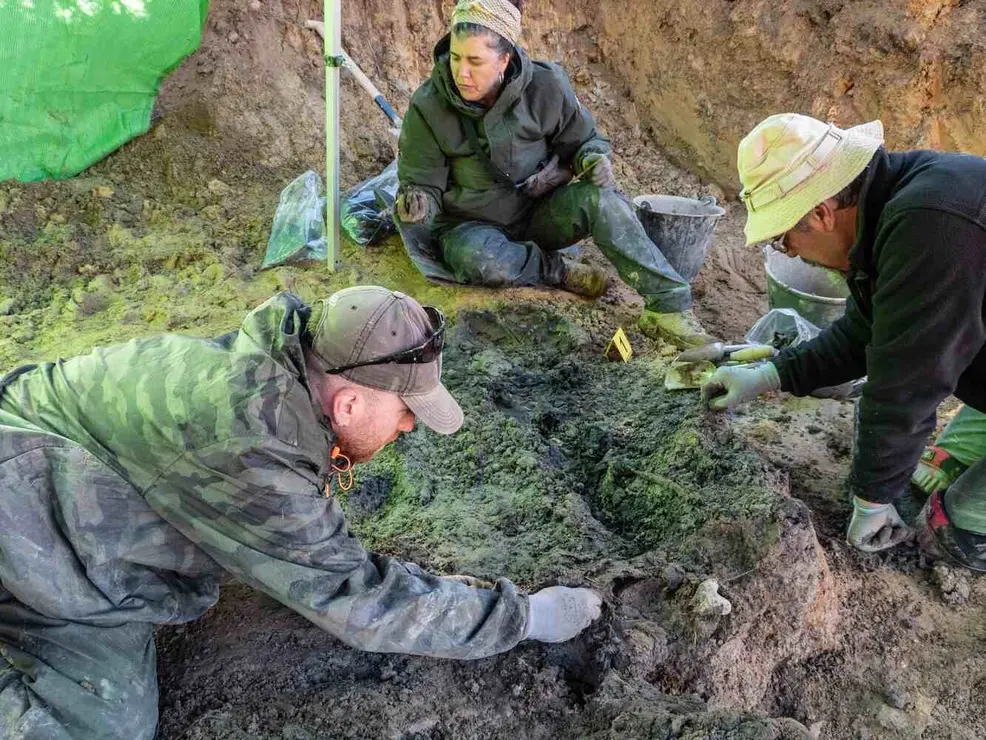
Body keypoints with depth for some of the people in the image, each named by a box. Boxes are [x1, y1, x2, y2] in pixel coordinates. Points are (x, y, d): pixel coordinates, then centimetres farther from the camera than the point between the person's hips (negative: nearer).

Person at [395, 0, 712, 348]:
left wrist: (593, 157, -20)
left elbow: (582, 140, 4)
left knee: (599, 198, -28)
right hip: (471, 227, -1)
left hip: (539, 213, 2)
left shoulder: (545, 87, -11)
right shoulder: (428, 108, -15)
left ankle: (669, 305, -27)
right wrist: (417, 205, -32)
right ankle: (557, 271, -10)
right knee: (477, 260, -38)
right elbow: (422, 185, -7)